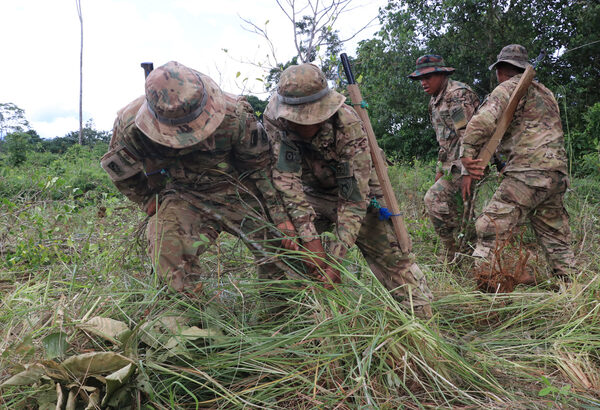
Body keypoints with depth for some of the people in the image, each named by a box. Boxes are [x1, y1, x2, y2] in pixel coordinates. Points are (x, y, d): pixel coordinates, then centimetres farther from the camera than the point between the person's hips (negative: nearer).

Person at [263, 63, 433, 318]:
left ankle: (424, 318, 10)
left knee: (392, 257, -7)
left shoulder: (348, 125, -33)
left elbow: (354, 198, -34)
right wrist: (309, 236, -40)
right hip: (311, 193, 3)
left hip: (355, 193, -2)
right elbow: (286, 178, -30)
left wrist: (333, 259, -40)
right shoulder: (273, 118, -26)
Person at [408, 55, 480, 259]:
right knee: (450, 207, 10)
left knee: (434, 199, -17)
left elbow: (468, 135, -21)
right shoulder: (435, 100, 17)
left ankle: (457, 254, -6)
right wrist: (440, 168, 19)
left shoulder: (457, 94, -13)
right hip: (453, 162, 10)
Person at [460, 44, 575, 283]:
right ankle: (567, 282, 22)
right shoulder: (546, 93, 27)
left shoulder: (508, 87, 2)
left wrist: (467, 158, -16)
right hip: (558, 174, 9)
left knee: (491, 227, -10)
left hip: (528, 173, -9)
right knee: (555, 236, 17)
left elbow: (482, 122, -16)